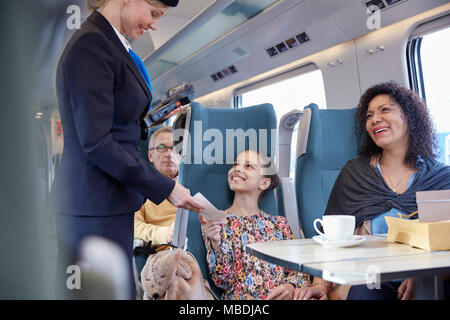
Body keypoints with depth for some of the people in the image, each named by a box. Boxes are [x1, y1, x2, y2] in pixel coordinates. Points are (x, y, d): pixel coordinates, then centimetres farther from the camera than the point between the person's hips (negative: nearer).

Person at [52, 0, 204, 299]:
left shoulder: (111, 44, 15)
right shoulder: (91, 45, -15)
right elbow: (96, 143, -20)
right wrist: (165, 187, -16)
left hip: (109, 202, 10)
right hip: (95, 206, -10)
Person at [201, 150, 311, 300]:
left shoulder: (278, 223, 14)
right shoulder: (213, 222, 6)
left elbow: (297, 269, 12)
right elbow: (223, 281, -1)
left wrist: (291, 286, -10)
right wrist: (216, 244, -18)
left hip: (282, 296, 3)